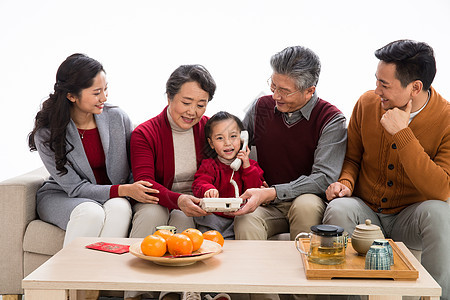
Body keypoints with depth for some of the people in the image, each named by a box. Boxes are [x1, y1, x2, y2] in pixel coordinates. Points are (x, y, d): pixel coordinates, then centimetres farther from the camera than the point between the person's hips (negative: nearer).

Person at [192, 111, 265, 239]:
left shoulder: (250, 165, 11)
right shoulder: (209, 165, 6)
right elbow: (199, 184, -12)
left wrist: (247, 168, -7)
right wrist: (208, 190, -37)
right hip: (213, 217, -1)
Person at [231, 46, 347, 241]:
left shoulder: (331, 120, -8)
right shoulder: (261, 107, 4)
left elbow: (325, 178, -16)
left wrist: (269, 193, -25)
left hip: (306, 198, -1)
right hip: (266, 205, 1)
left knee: (306, 205, -35)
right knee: (245, 222, -32)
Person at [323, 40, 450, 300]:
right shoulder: (367, 103, -4)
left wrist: (402, 134, -29)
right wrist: (346, 182, -13)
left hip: (408, 218, -2)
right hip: (365, 212, 2)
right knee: (338, 209, -30)